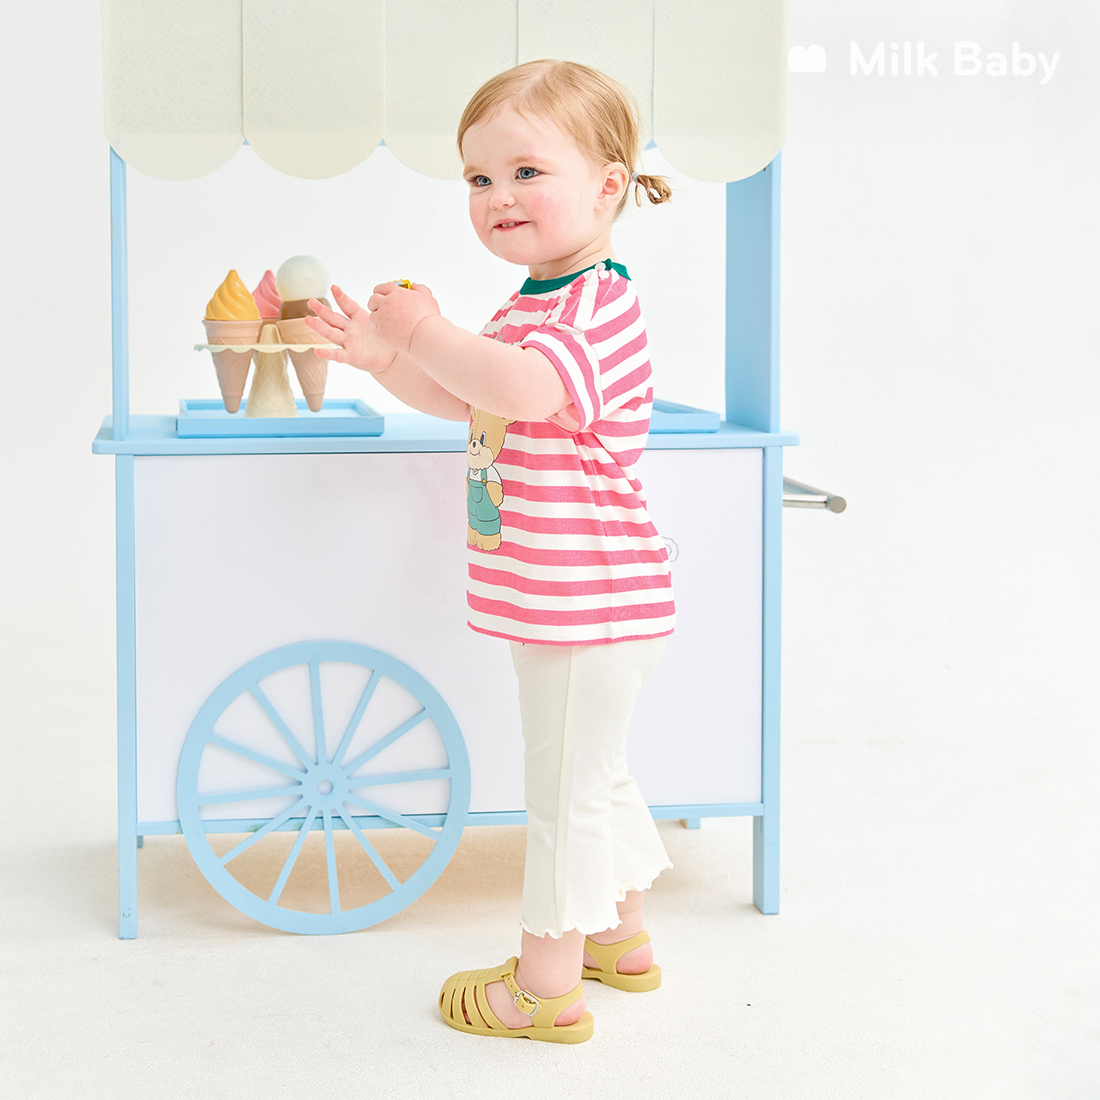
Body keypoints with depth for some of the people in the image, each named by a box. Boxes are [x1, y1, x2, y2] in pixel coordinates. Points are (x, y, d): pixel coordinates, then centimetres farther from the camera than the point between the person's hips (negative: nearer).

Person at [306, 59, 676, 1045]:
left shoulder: (599, 308, -21)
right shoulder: (535, 303, 13)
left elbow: (517, 387, -41)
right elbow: (463, 399, 21)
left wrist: (426, 330, -28)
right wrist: (389, 357, 5)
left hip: (586, 604, -10)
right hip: (565, 601, 10)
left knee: (566, 787, 1)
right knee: (592, 775, 23)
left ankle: (548, 987, 12)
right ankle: (622, 934, 39)